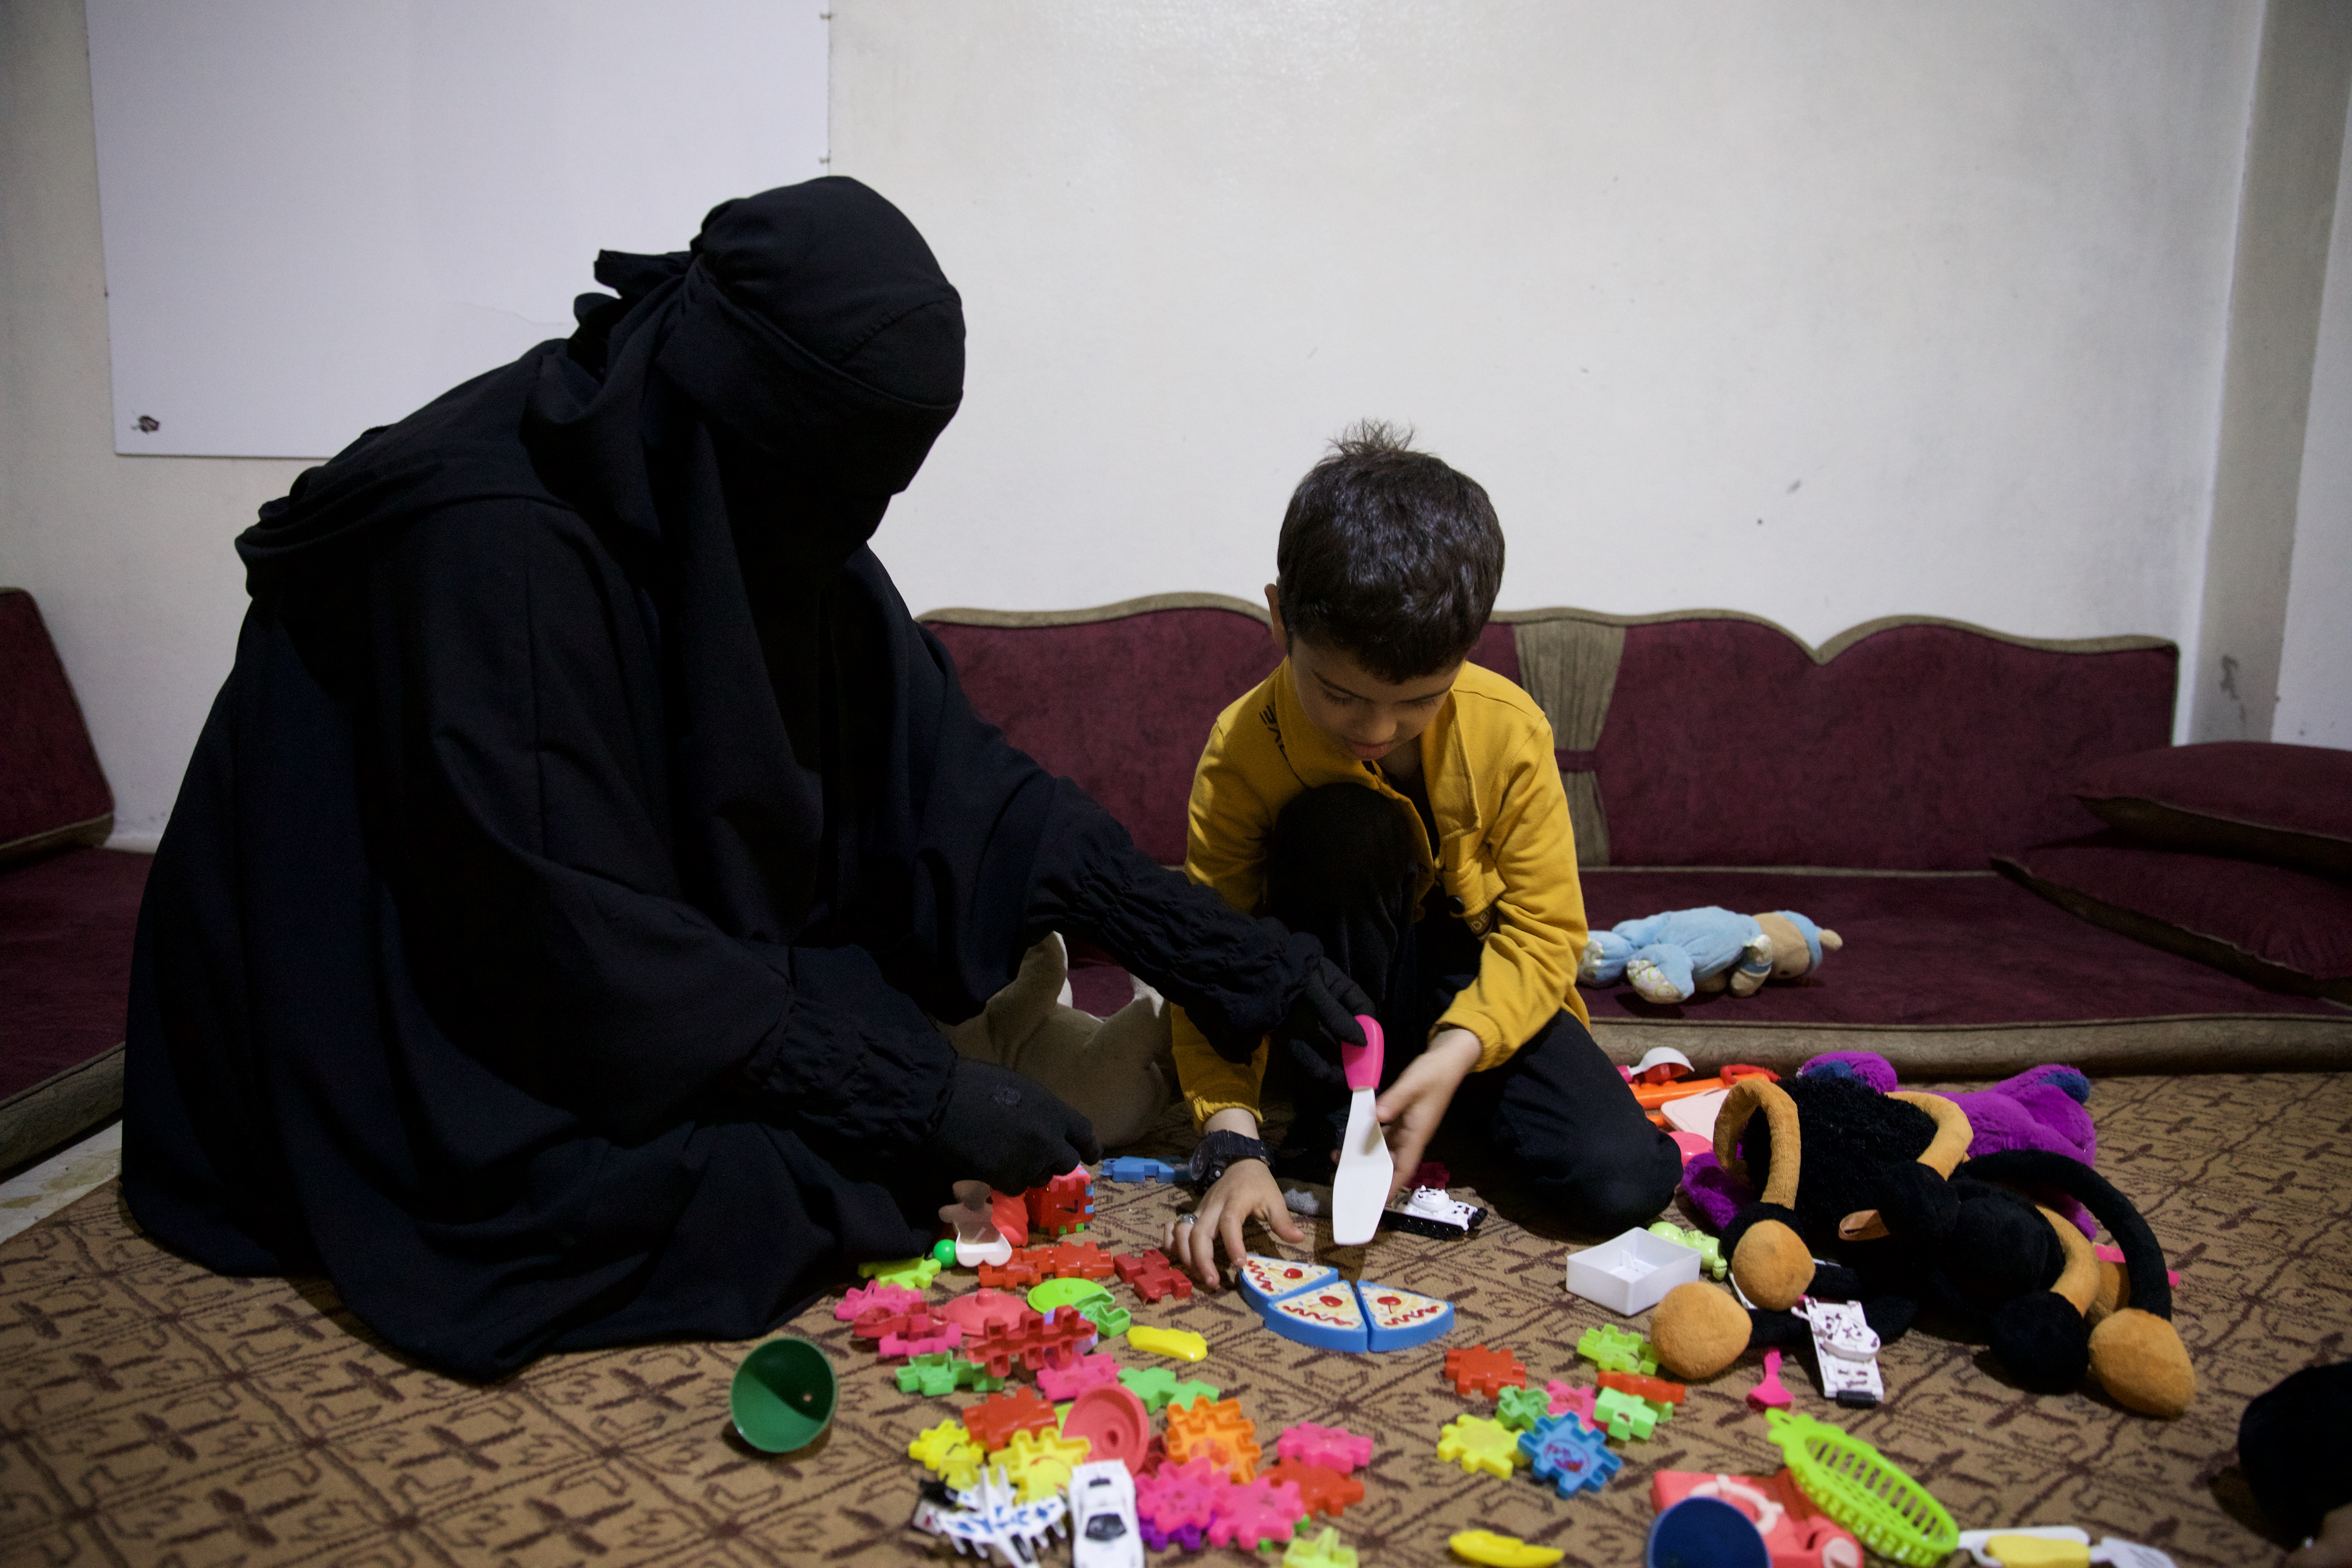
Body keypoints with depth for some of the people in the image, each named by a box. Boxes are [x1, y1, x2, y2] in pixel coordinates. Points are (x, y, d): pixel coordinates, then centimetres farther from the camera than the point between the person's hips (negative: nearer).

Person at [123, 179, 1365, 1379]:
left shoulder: (761, 514, -6)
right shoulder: (494, 539, -30)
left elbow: (949, 773, -7)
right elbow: (584, 941, -30)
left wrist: (1240, 961, -11)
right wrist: (916, 1099, -27)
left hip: (651, 991, 7)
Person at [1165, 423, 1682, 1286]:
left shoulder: (1509, 731, -18)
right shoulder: (1243, 747, -21)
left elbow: (1544, 930, -13)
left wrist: (1456, 1053, -30)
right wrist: (1233, 1143, -30)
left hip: (1475, 995, 1)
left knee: (1627, 1183, -22)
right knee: (1337, 826, -32)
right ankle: (1330, 1120, -16)